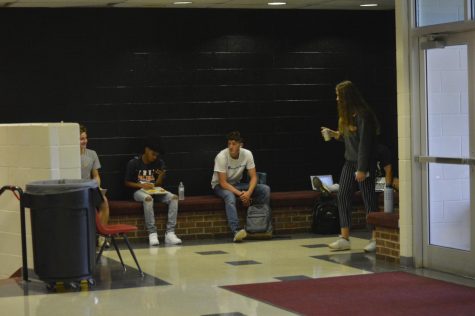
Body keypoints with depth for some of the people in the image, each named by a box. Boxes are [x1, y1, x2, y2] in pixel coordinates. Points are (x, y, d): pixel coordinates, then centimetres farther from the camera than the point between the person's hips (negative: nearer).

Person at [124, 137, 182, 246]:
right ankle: (152, 233, -37)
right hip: (139, 191, -4)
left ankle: (170, 233, -29)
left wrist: (161, 176, -13)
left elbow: (158, 184, 9)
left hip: (155, 191, 4)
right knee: (148, 198, -40)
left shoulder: (160, 163, 5)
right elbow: (127, 183, 0)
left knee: (174, 198, -23)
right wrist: (142, 185, -15)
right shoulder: (134, 163, -6)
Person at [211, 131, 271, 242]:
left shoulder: (247, 154, -13)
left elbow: (253, 177, -11)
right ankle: (236, 230, -52)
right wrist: (240, 194, -32)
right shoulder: (221, 157, -24)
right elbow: (223, 183, -24)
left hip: (237, 184, 5)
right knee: (230, 196, -41)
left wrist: (248, 192, -30)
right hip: (220, 185, -5)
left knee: (265, 189, -15)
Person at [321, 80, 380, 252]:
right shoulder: (347, 115, 11)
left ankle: (375, 239, 6)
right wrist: (333, 134, 6)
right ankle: (344, 238, 8)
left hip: (364, 162, -9)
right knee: (342, 196, 4)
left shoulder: (362, 115, -16)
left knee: (368, 199, -2)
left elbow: (364, 143, -19)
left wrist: (362, 169, -20)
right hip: (349, 161, 9)